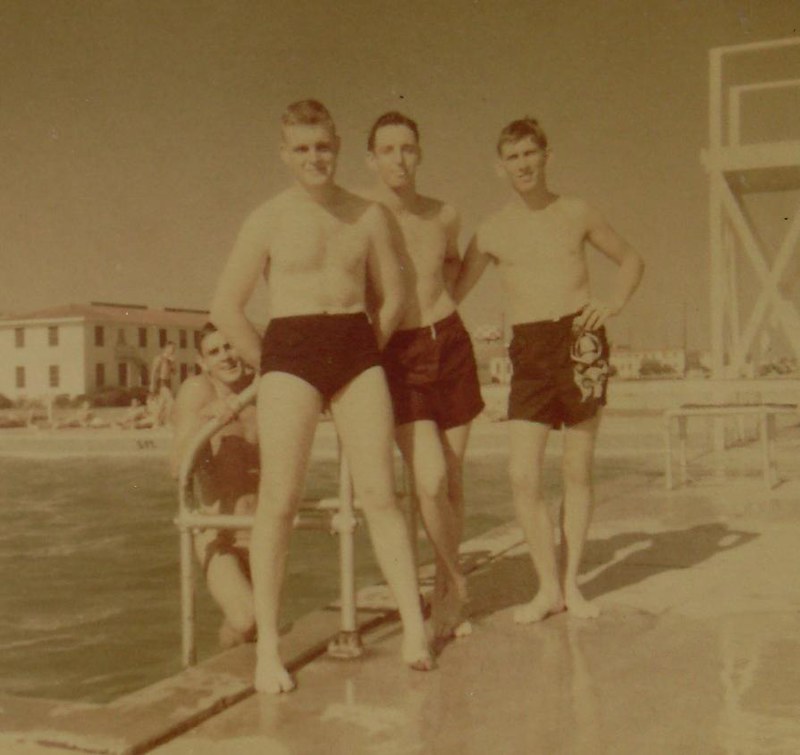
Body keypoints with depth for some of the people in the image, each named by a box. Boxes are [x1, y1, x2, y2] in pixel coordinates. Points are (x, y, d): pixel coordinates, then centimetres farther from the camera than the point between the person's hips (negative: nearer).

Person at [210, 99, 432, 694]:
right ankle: (268, 647, 2)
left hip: (359, 351, 2)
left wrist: (365, 351, 9)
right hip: (290, 353, -2)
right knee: (279, 501, -5)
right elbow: (226, 307, 3)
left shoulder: (368, 215, 10)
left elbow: (393, 294, 19)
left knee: (380, 494, -1)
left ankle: (414, 627, 6)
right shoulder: (269, 220, 2)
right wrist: (269, 366, 1)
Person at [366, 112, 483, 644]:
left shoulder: (445, 216, 6)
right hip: (399, 357, -3)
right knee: (429, 480, -16)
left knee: (452, 479, 5)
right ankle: (456, 583, 9)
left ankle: (445, 591, 22)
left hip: (452, 345, 4)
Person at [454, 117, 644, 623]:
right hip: (529, 348, 0)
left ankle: (571, 583, 16)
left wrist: (613, 305, 3)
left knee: (578, 468, 3)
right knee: (523, 473, -9)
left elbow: (632, 259, 20)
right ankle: (548, 587, 7)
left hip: (581, 338, 0)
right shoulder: (493, 231, 8)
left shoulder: (577, 213, 9)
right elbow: (451, 295, 14)